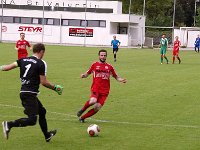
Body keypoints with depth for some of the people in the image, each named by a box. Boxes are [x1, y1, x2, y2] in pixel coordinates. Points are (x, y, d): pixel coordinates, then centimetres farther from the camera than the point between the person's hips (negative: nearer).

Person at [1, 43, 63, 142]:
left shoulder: (23, 60, 8)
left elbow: (10, 66, 2)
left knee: (42, 111, 24)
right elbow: (43, 82, -11)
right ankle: (9, 125, -20)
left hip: (23, 92, 9)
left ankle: (47, 136, 37)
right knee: (32, 120, -10)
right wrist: (55, 87, 3)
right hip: (30, 94, -9)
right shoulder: (41, 63, -10)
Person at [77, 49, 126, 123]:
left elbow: (116, 76, 20)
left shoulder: (109, 67, 12)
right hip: (95, 88, -2)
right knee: (93, 101, -31)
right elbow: (87, 73, 16)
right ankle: (82, 110, -1)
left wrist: (121, 80, 0)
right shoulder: (95, 65, 8)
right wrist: (83, 75, -6)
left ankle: (82, 117, 11)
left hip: (104, 91, 2)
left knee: (97, 108, -7)